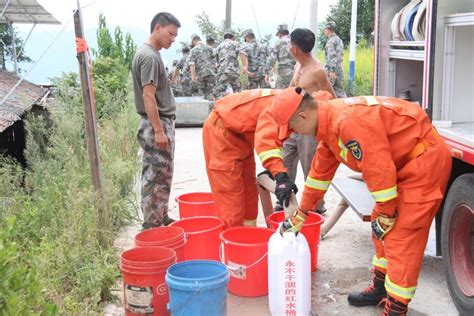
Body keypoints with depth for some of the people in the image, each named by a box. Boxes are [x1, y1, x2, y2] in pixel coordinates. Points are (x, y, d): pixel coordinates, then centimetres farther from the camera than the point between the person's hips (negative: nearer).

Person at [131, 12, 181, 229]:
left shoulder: (150, 54, 15)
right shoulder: (149, 56, -15)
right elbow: (148, 96, -20)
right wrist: (159, 130, -21)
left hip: (163, 122, 10)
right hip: (157, 124, -10)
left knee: (163, 176, 16)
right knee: (155, 177, -4)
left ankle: (162, 218, 25)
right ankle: (151, 226, 3)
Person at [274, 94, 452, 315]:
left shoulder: (348, 120, -29)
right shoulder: (329, 124, 4)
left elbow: (379, 168, -26)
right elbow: (320, 171, 14)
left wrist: (386, 215, -14)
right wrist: (299, 215, 20)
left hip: (425, 159, -10)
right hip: (404, 163, 10)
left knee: (401, 236, -8)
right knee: (382, 230, 16)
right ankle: (380, 289, 31)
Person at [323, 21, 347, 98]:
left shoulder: (331, 41, -10)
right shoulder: (339, 40, 18)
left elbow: (332, 56, -19)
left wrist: (332, 70, -24)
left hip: (332, 70, -9)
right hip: (340, 70, 9)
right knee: (340, 90, 7)